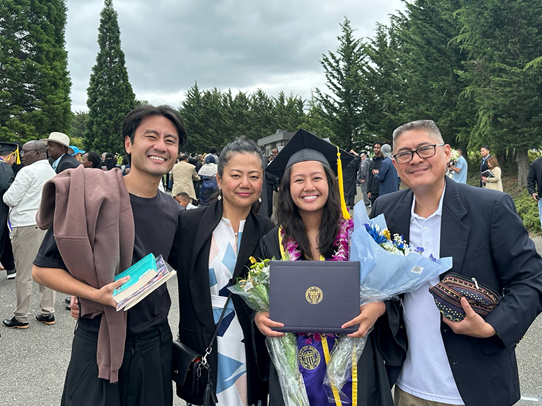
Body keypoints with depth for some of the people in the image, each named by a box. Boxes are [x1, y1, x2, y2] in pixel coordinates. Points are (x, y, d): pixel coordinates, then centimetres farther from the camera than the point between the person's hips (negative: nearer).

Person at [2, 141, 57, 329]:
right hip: (47, 223, 8)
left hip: (27, 225, -7)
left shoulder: (28, 171, -12)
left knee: (23, 273, 2)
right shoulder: (52, 172, 11)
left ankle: (21, 317, 12)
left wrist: (7, 194, 10)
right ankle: (47, 312, 18)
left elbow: (10, 199, -11)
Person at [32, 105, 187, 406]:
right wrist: (95, 294, -23)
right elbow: (42, 269, -10)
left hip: (156, 344, 4)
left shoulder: (174, 212, 0)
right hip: (97, 343, -4)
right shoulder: (91, 194, -14)